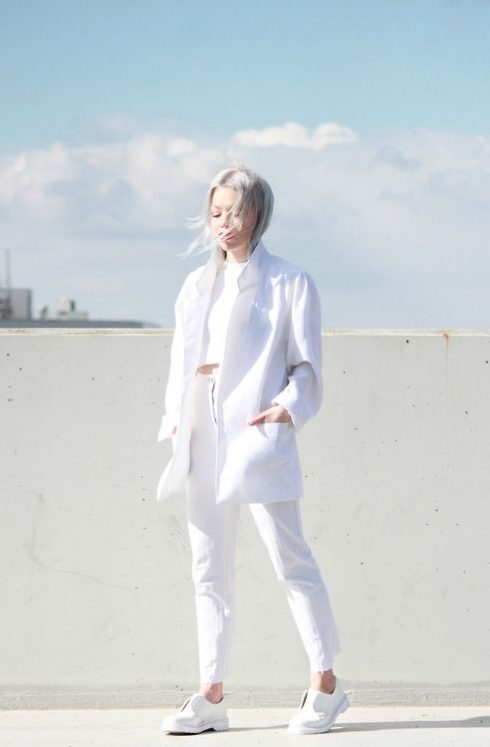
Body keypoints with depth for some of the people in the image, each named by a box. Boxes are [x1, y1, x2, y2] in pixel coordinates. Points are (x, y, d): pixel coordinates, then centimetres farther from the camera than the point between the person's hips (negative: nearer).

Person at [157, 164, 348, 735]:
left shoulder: (290, 283, 3)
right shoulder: (196, 286, 18)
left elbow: (306, 365, 1)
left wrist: (288, 407, -15)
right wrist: (175, 420, 5)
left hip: (258, 437, -5)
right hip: (203, 441, 5)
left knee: (290, 560, -6)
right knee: (209, 569, 5)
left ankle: (324, 685, 3)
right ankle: (211, 698, 8)